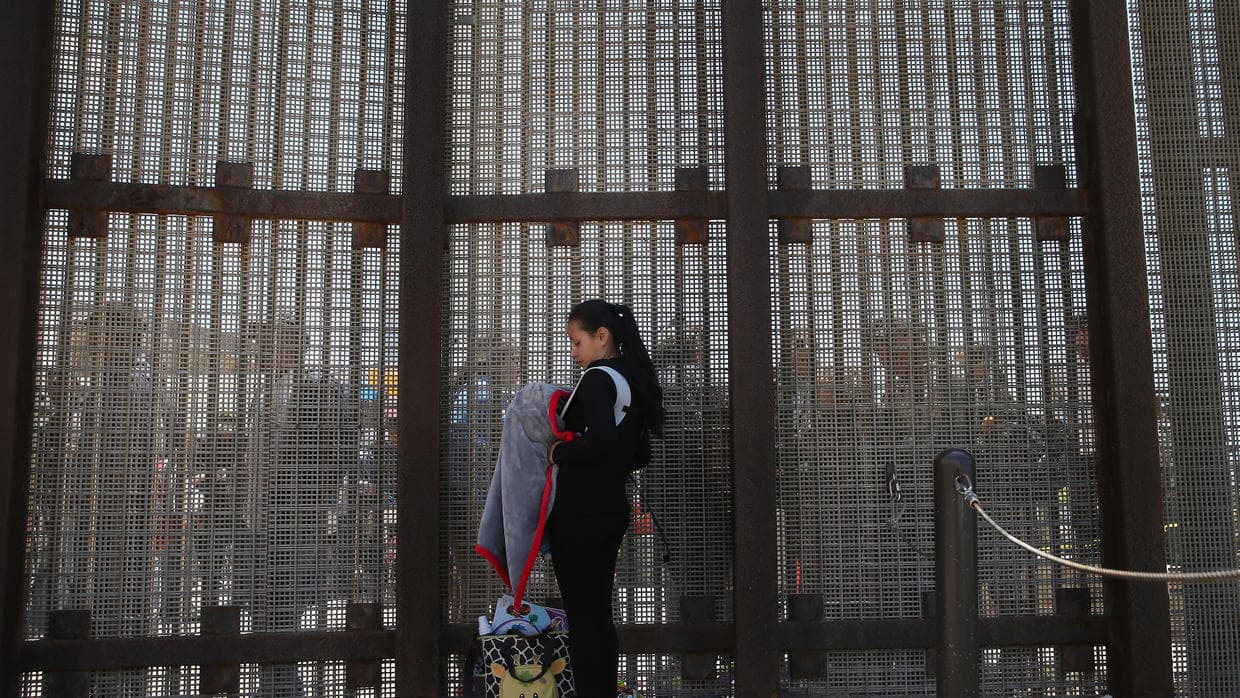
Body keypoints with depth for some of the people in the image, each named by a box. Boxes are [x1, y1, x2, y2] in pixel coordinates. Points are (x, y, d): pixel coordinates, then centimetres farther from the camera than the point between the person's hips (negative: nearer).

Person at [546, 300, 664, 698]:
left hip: (579, 513, -9)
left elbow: (601, 441, -28)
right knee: (600, 614, 15)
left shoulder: (598, 379, -13)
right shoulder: (633, 381, 13)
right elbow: (640, 453, 19)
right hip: (613, 509, 9)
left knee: (582, 618, -3)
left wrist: (559, 453, -13)